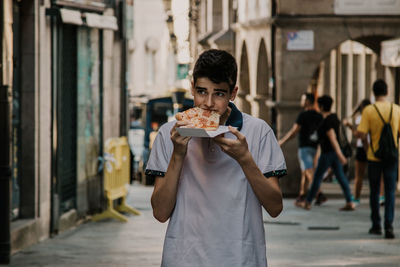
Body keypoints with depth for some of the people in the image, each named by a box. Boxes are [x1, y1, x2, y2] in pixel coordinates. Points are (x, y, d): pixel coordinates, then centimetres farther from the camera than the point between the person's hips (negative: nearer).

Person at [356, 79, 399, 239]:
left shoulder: (369, 110, -10)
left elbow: (360, 133, -15)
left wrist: (366, 137, 7)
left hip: (374, 157, -1)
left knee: (374, 192, 13)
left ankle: (376, 226, 19)